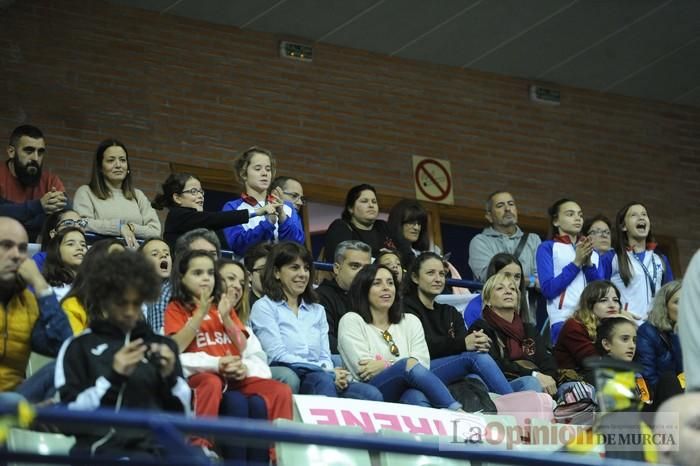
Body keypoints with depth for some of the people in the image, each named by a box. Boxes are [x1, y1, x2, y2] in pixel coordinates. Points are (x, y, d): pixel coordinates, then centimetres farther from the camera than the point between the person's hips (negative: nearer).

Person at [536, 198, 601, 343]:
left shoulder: (593, 253, 21)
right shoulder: (548, 248, 6)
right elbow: (548, 289, -6)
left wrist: (588, 263, -5)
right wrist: (577, 263, -9)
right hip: (563, 320, -5)